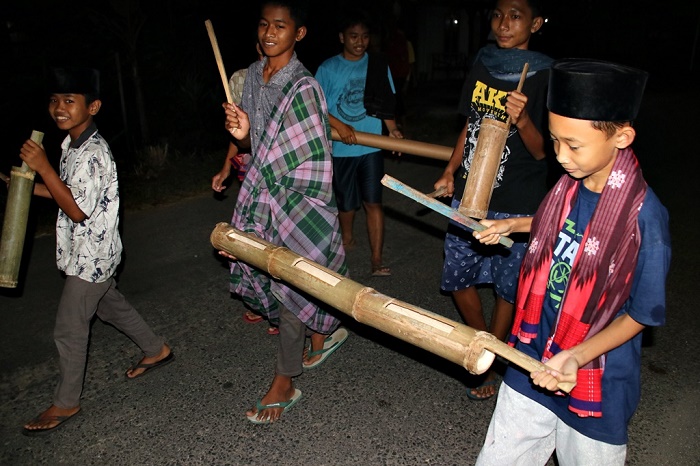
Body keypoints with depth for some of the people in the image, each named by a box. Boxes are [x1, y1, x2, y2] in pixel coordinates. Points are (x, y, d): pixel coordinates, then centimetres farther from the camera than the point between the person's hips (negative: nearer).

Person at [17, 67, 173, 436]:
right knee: (110, 305, 24)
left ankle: (66, 403, 21)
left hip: (91, 255, -10)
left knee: (68, 329, 3)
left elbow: (78, 210, -25)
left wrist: (43, 168, -26)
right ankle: (156, 350, 42)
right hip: (90, 253, 10)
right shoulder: (72, 144, 6)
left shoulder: (93, 153, -25)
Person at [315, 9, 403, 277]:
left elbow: (385, 102, 6)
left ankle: (376, 259, -1)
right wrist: (338, 125, -20)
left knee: (373, 202, -5)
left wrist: (392, 128, -9)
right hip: (341, 147, 0)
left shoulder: (378, 65, 3)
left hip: (371, 146, 0)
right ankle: (346, 238, 42)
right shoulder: (328, 68, -3)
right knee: (346, 201, 14)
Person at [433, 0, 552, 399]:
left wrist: (522, 119, -28)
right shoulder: (482, 64, 5)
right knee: (457, 277, 12)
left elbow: (542, 151, -10)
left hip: (516, 205, -5)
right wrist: (450, 173, 10)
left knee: (507, 286, 9)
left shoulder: (545, 77, -10)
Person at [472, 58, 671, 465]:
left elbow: (641, 314, -15)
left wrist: (578, 355, -27)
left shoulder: (643, 215, -23)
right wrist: (513, 225, 8)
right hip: (533, 365, 5)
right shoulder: (570, 187, -5)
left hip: (595, 385, -5)